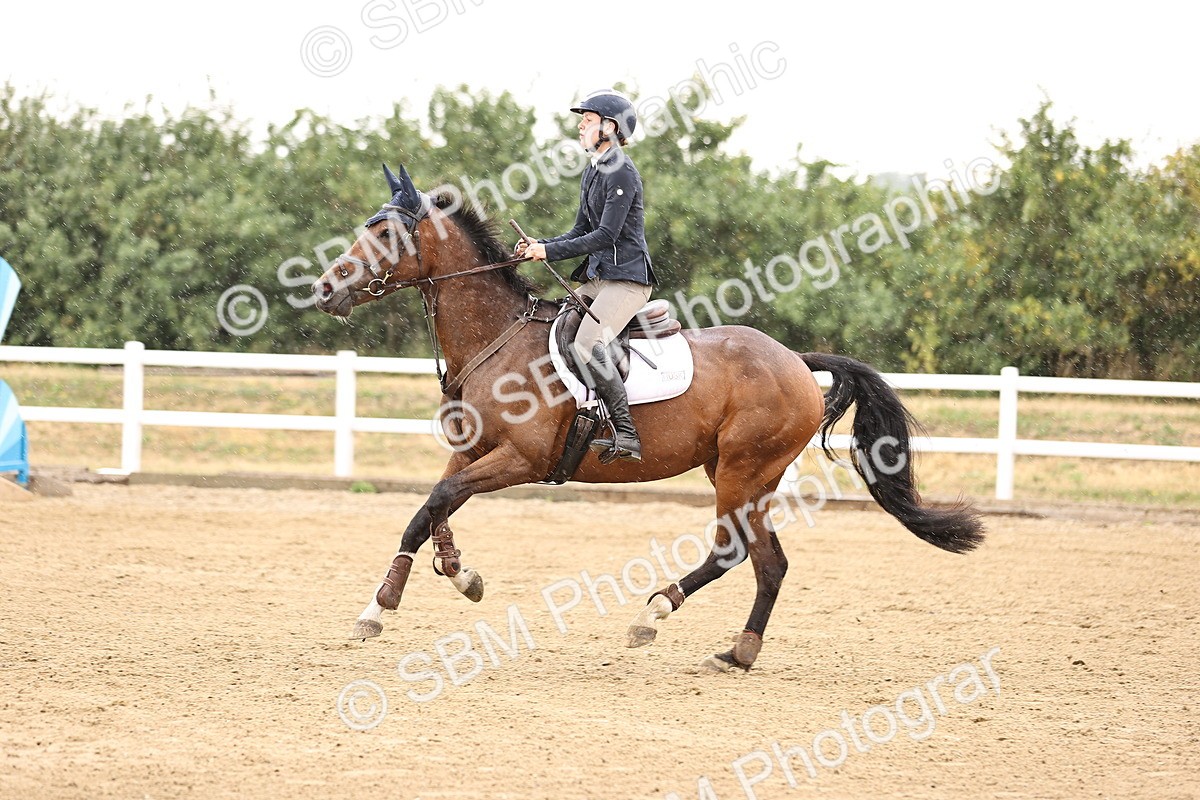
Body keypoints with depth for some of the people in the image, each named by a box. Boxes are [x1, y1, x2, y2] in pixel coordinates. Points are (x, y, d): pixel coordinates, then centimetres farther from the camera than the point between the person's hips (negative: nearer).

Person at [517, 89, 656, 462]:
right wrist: (539, 246, 3)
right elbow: (581, 232, 20)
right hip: (597, 277, 10)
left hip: (627, 278, -10)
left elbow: (606, 235, -19)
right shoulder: (592, 173, 17)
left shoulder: (622, 173, -13)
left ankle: (626, 436, -25)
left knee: (587, 345, -27)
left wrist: (550, 251, -18)